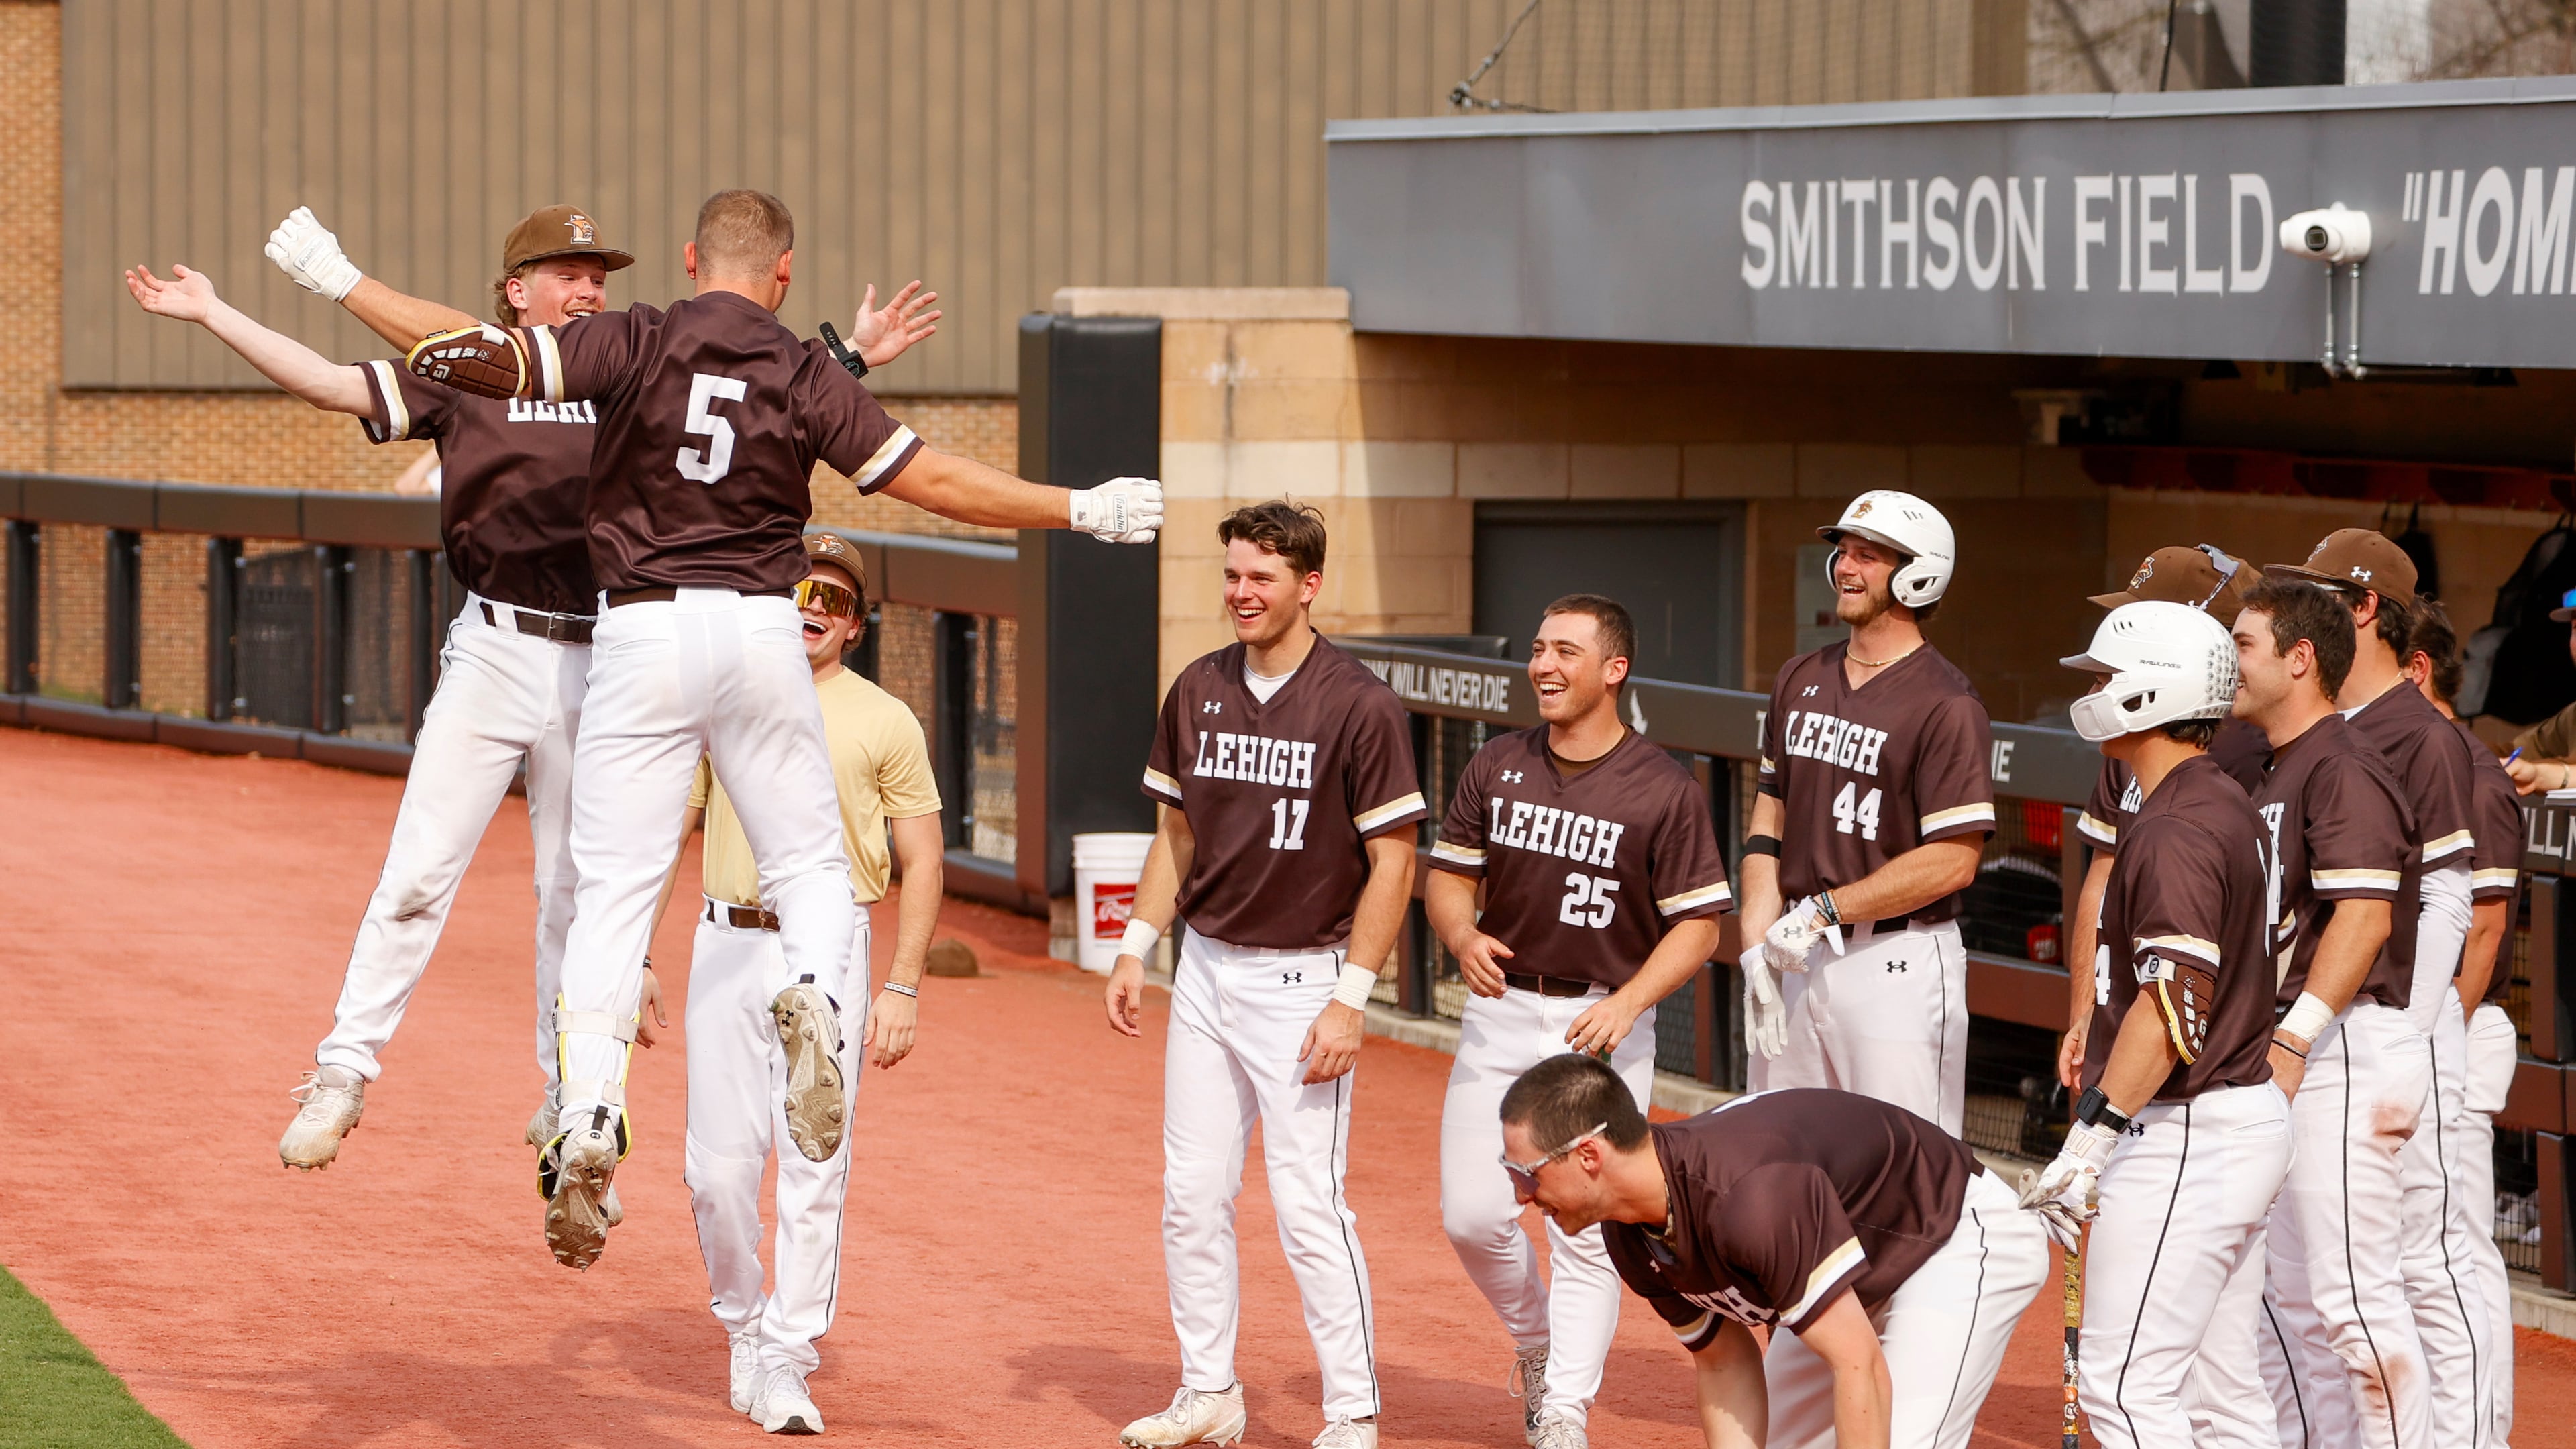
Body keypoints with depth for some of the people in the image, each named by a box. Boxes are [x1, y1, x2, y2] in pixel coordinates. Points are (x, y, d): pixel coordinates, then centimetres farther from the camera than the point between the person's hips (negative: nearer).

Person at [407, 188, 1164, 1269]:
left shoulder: (630, 344, -1)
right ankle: (814, 992, -20)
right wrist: (1083, 511, 7)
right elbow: (937, 481, -2)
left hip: (644, 633, -1)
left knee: (614, 886, -1)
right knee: (809, 863, 13)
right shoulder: (807, 378, 1)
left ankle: (588, 1121, -15)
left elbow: (487, 360, -13)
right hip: (761, 633, 1)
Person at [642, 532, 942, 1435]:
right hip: (727, 946, 2)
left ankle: (786, 1362, 1)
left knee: (815, 1167, -5)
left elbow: (922, 861, 4)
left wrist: (904, 988, -5)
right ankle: (741, 1326, 21)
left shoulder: (884, 722, 4)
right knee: (720, 1163, 0)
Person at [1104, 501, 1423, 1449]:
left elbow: (1392, 864, -11)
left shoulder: (1358, 706, -11)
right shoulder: (1198, 692, 6)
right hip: (1205, 971, 6)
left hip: (1302, 979, -6)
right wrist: (1135, 948, 10)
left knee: (1308, 1204, -8)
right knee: (1192, 1194, 8)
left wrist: (1349, 1000, -16)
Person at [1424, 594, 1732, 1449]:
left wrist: (1628, 1003, -22)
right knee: (1473, 1215, 0)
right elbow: (1448, 874, 10)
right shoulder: (1497, 768, 4)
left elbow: (1698, 924, -8)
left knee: (1588, 1231, -4)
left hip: (1604, 1025, -4)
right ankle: (1537, 1346, 27)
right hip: (1501, 1012, 4)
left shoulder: (1665, 792, -8)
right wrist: (1462, 936, -13)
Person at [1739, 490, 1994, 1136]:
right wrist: (1759, 943, 1)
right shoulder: (1800, 681, 13)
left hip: (1896, 959, -7)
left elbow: (1952, 861, -16)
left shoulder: (1946, 706, -10)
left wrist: (1822, 911, -14)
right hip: (1796, 958, 7)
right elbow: (1768, 822, 14)